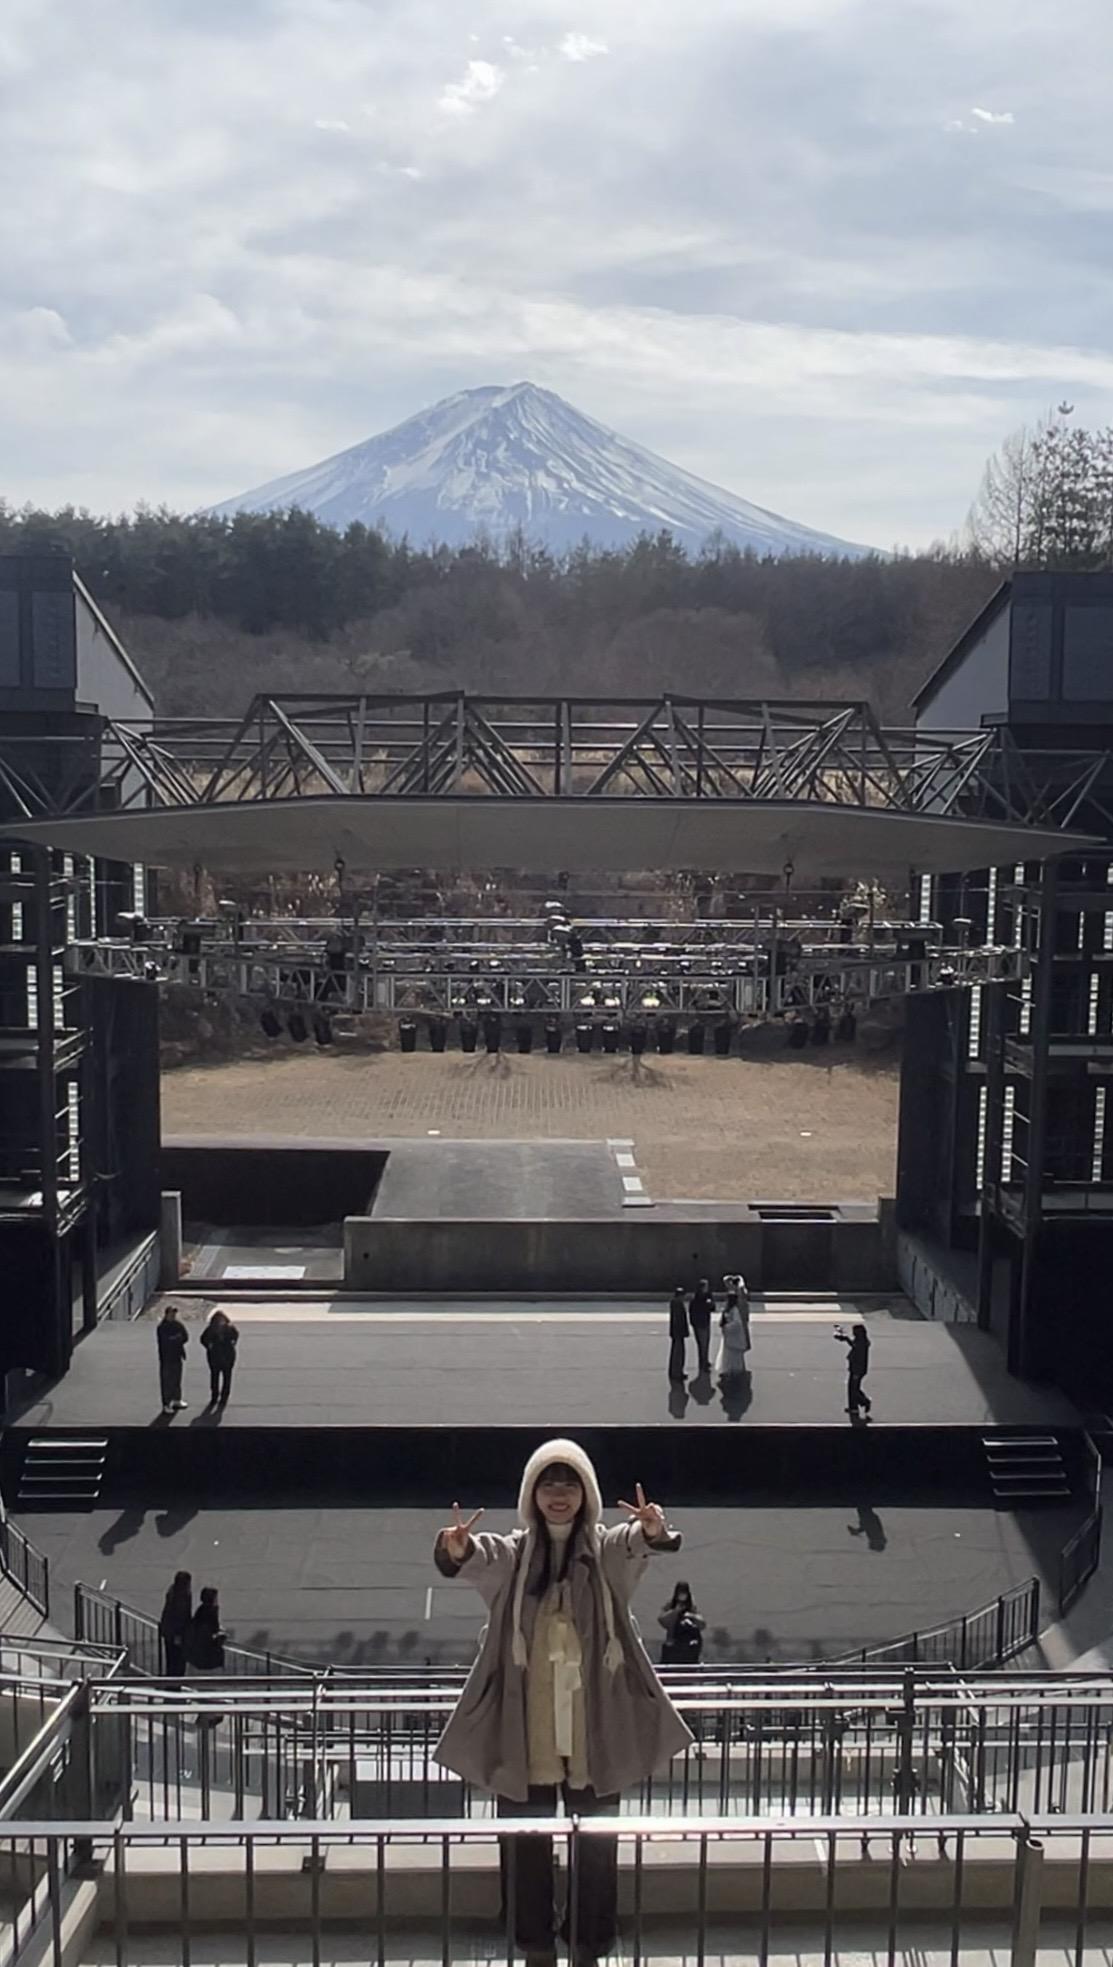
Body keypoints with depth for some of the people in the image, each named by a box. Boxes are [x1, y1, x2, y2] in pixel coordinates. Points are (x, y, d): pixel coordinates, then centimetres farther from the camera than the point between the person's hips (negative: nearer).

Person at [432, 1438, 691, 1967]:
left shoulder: (608, 1551, 0)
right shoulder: (511, 1554, 0)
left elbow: (639, 1543, -22)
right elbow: (479, 1557, -22)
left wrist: (654, 1532, -46)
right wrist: (455, 1551, -46)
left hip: (595, 1728, 0)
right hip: (525, 1728, 0)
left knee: (597, 1844, 8)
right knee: (526, 1844, 7)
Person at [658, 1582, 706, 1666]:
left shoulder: (693, 1605, 0)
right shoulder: (669, 1604, -2)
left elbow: (702, 1624, -1)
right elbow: (661, 1619, -9)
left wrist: (693, 1617, -21)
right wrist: (675, 1611, -17)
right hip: (673, 1644, -1)